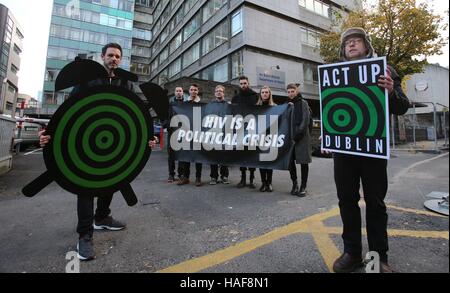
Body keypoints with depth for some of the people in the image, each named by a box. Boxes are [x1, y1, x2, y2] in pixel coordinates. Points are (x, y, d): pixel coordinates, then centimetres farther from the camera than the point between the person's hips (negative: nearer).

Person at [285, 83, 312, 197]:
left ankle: (303, 187, 8)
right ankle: (294, 182, 22)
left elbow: (305, 120, -7)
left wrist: (298, 134, -16)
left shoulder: (303, 103, 3)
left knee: (303, 161, 0)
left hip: (302, 136, -4)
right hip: (289, 136, 4)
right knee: (290, 160, 4)